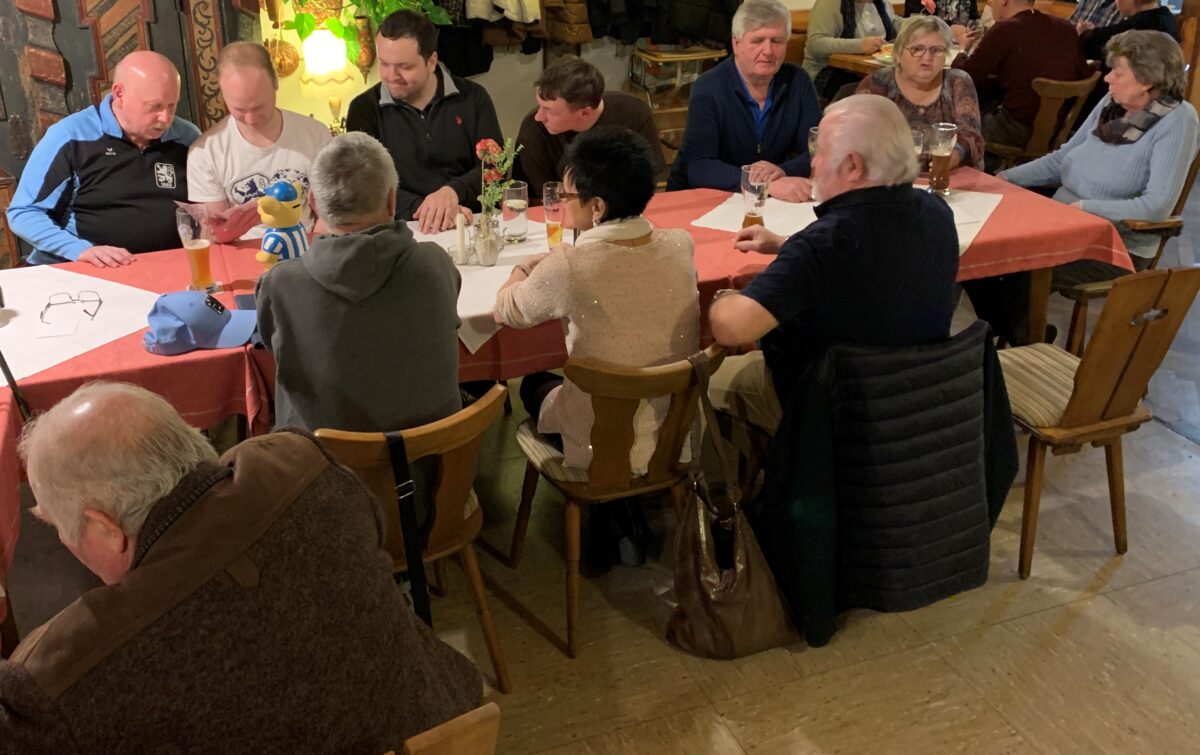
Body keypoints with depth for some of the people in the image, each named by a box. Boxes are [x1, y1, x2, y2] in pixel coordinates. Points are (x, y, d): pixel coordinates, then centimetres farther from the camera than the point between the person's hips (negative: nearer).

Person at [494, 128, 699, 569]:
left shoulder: (568, 268, -26)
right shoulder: (679, 246, -11)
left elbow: (505, 313, -6)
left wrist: (522, 273, 14)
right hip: (678, 434, 5)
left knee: (534, 385, 26)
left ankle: (605, 511, 23)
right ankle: (627, 519, 30)